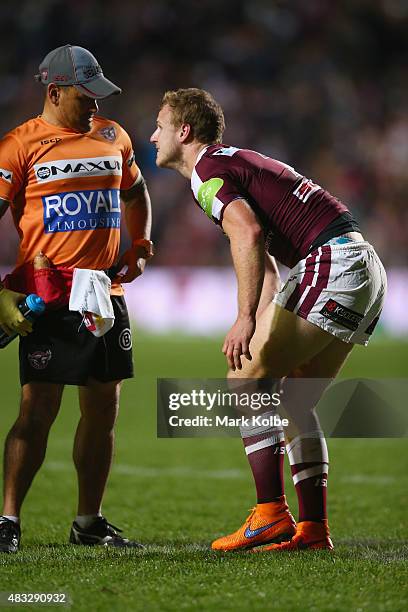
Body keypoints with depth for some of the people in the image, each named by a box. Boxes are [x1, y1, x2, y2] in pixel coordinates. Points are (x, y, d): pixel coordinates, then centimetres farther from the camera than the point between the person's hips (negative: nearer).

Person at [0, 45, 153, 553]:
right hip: (47, 296, -6)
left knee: (103, 409, 8)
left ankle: (89, 521, 18)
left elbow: (134, 195, 31)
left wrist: (139, 245, 16)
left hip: (106, 292, 6)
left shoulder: (112, 136, 13)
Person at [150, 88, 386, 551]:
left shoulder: (207, 171, -5)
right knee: (294, 399, 13)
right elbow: (264, 260, 32)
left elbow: (249, 235, -24)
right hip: (364, 268, 10)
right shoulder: (237, 163, 27)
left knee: (247, 381, -7)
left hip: (332, 264, -10)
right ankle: (313, 528, 9)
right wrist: (261, 335, 30)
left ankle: (271, 515, -11)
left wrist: (246, 319, -28)